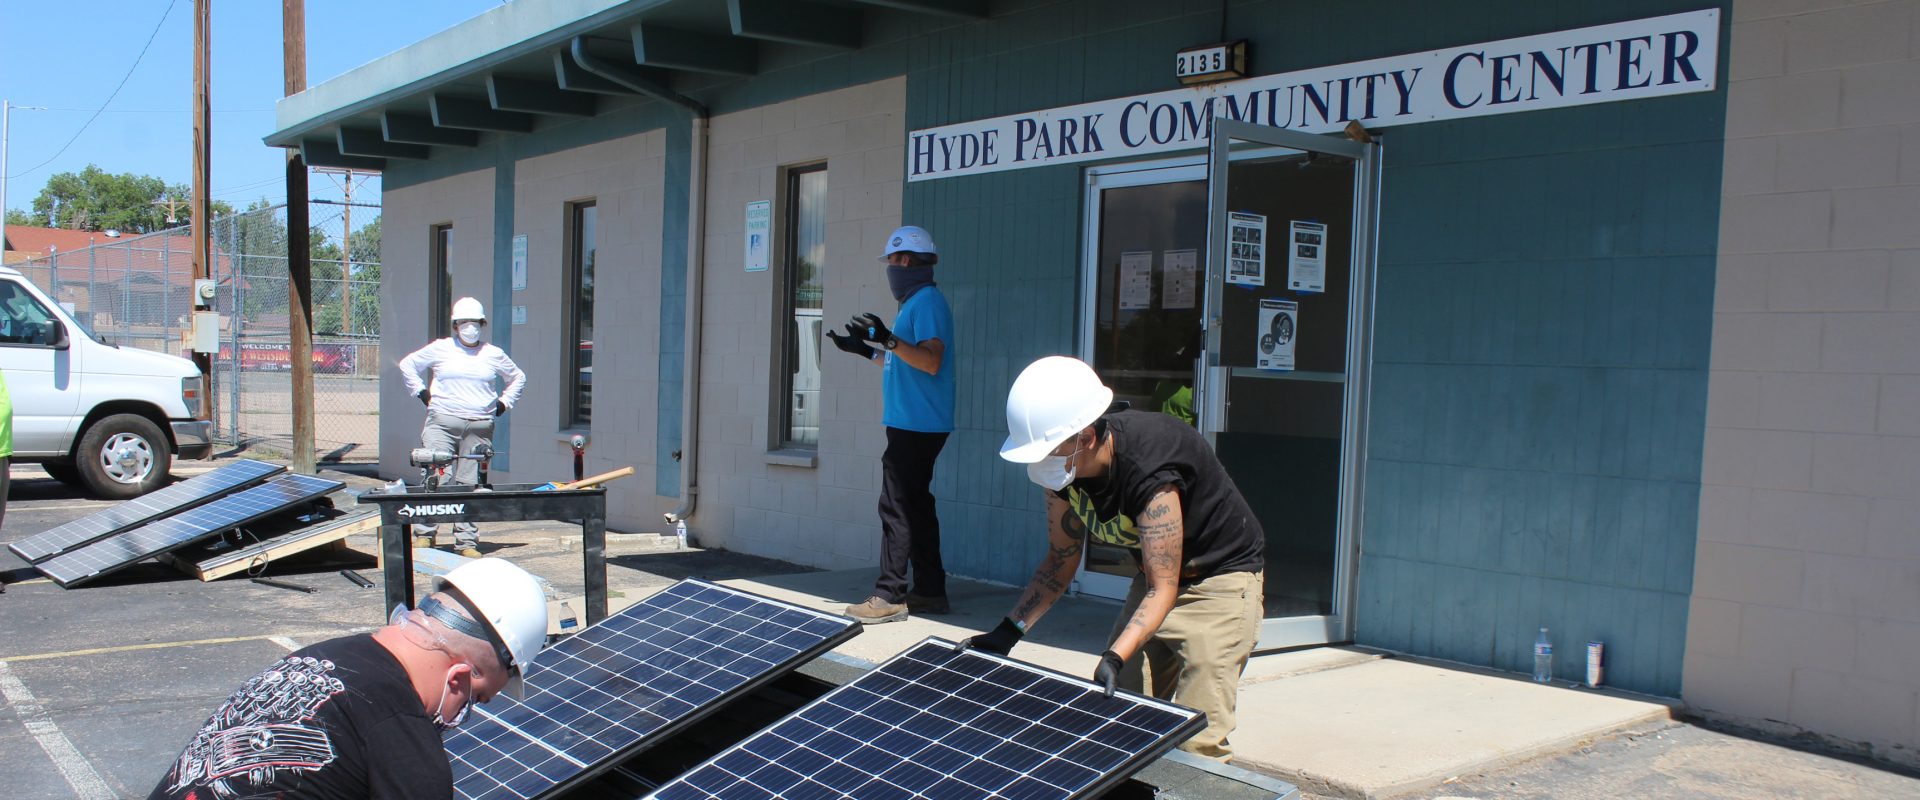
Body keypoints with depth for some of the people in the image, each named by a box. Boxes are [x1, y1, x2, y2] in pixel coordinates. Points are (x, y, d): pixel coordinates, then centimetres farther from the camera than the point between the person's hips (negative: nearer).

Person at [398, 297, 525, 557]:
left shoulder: (494, 354, 13)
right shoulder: (441, 348, 9)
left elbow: (518, 378, 27)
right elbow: (407, 364, 20)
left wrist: (504, 403, 16)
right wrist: (421, 392, 11)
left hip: (480, 426, 1)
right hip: (442, 422, -1)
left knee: (470, 483, 1)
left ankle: (467, 541, 6)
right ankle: (424, 534, -1)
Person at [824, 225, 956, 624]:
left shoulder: (927, 301, -13)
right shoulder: (916, 302, 19)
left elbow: (931, 361, -23)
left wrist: (889, 339, -32)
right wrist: (866, 349, 25)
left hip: (916, 426, -11)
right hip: (913, 424, 11)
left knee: (897, 507, -10)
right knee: (916, 505, 13)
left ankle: (889, 597, -9)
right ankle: (930, 591, 19)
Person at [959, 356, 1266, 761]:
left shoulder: (1149, 471, -34)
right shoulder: (1062, 467, -11)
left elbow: (1163, 589, -30)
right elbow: (1061, 559, 1)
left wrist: (1115, 658, -42)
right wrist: (1008, 630, -7)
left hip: (1221, 579, -7)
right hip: (1158, 574, 8)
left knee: (1197, 741, -14)